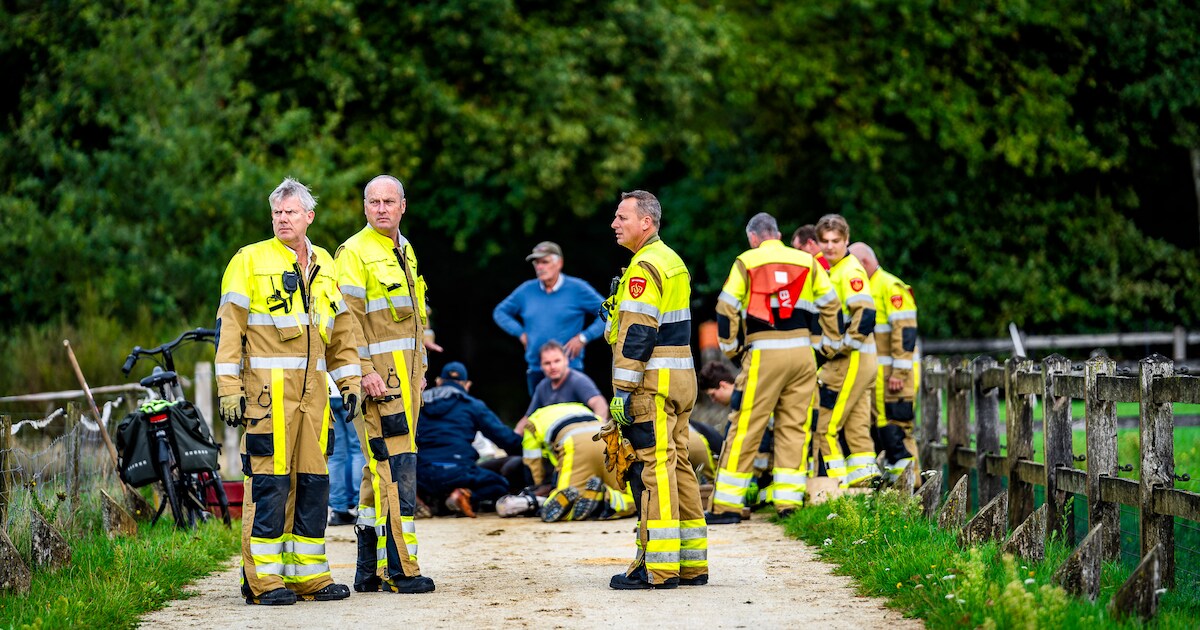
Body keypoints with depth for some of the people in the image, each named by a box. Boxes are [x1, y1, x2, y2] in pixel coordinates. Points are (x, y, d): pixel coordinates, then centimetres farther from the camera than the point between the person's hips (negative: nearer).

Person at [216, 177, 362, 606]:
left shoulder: (324, 266, 16)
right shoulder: (251, 261, -1)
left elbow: (341, 330, 22)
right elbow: (229, 327, -4)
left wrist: (350, 384, 15)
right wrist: (229, 389, -11)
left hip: (312, 391, 6)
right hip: (267, 389, -6)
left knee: (312, 481, 7)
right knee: (268, 482, -7)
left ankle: (308, 574, 13)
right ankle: (264, 579, -3)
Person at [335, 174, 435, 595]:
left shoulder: (404, 252, 19)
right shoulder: (355, 253, -8)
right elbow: (348, 317, -14)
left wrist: (419, 368, 23)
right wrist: (364, 371, -21)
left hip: (406, 372, 9)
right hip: (378, 374, -9)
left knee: (381, 469, 10)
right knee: (395, 468, -13)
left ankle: (370, 569, 14)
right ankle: (399, 570, -13)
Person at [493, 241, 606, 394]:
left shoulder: (577, 288, -1)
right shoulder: (526, 290, 10)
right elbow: (500, 312, 22)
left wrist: (583, 337, -9)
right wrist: (520, 333, 7)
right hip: (535, 371, 5)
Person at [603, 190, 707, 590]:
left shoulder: (645, 267, -13)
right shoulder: (672, 262, 18)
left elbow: (638, 333, -18)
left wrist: (622, 390, -18)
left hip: (653, 380, -10)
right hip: (681, 377, 10)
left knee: (653, 468, -9)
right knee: (677, 466, 12)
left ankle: (658, 567, -11)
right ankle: (692, 563, 14)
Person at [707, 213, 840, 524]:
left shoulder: (747, 262, 2)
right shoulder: (807, 262, 11)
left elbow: (726, 308, -3)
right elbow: (830, 303, 11)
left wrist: (731, 347, 8)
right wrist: (828, 343, 19)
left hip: (764, 354, -3)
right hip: (802, 351, 3)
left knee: (745, 428, -1)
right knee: (793, 426, 9)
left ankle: (727, 504, -1)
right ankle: (790, 501, 5)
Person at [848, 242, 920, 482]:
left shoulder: (891, 287, -10)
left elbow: (905, 331, -18)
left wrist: (899, 372, -22)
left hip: (891, 375, -10)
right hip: (872, 376, 10)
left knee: (895, 428, -10)